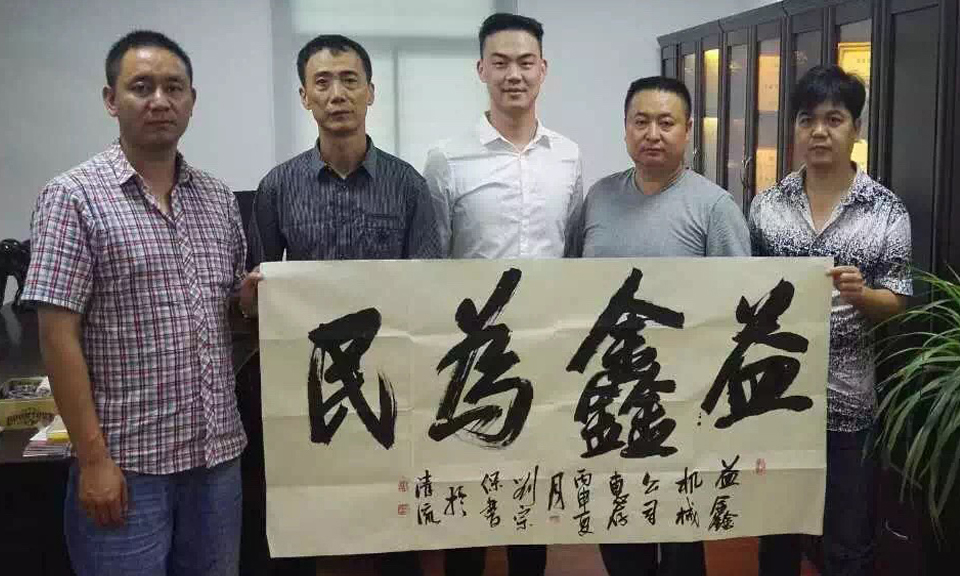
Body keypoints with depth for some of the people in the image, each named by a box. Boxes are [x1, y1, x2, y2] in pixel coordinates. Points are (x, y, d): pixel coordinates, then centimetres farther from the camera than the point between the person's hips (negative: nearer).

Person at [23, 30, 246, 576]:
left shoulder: (219, 198, 8)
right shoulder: (75, 196, -8)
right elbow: (58, 336, -11)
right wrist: (94, 459, -15)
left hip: (219, 453, 5)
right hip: (127, 462, -5)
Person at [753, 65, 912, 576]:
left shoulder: (887, 209, -3)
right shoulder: (766, 204, 2)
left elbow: (895, 303, -3)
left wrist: (859, 294, -24)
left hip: (847, 397, -2)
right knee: (774, 533, 17)